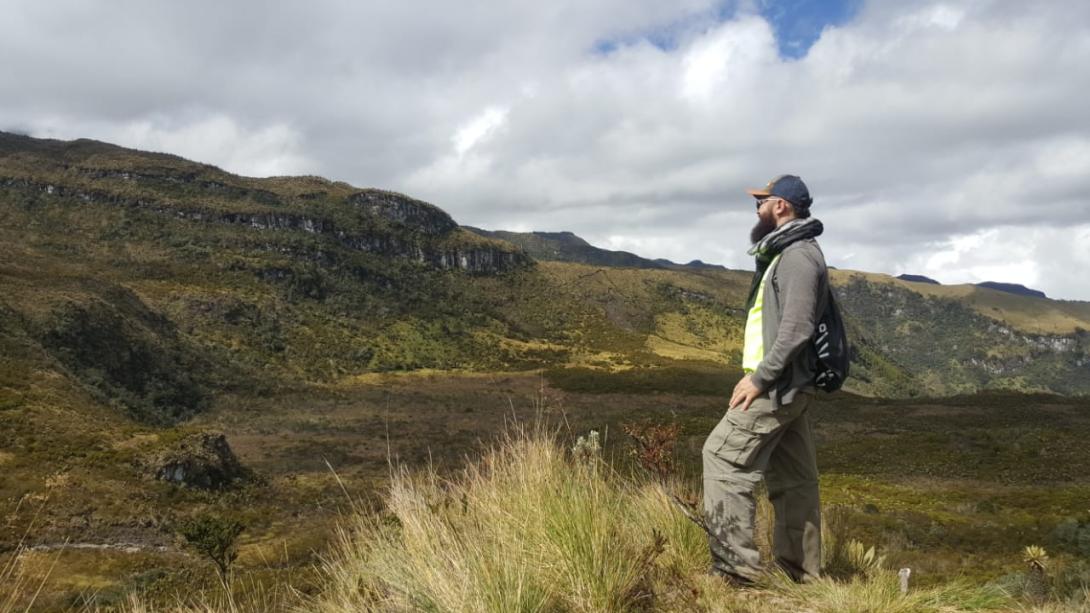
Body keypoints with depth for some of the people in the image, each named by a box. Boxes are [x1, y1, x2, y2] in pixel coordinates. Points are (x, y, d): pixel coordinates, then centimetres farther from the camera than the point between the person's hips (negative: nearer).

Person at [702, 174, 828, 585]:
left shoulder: (798, 256, -15)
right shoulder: (787, 254, 17)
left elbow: (797, 328, -24)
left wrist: (759, 379, -21)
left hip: (778, 386, -10)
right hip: (786, 385, 10)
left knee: (723, 458, -9)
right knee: (792, 477, 12)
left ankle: (735, 564, -6)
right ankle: (801, 571, 20)